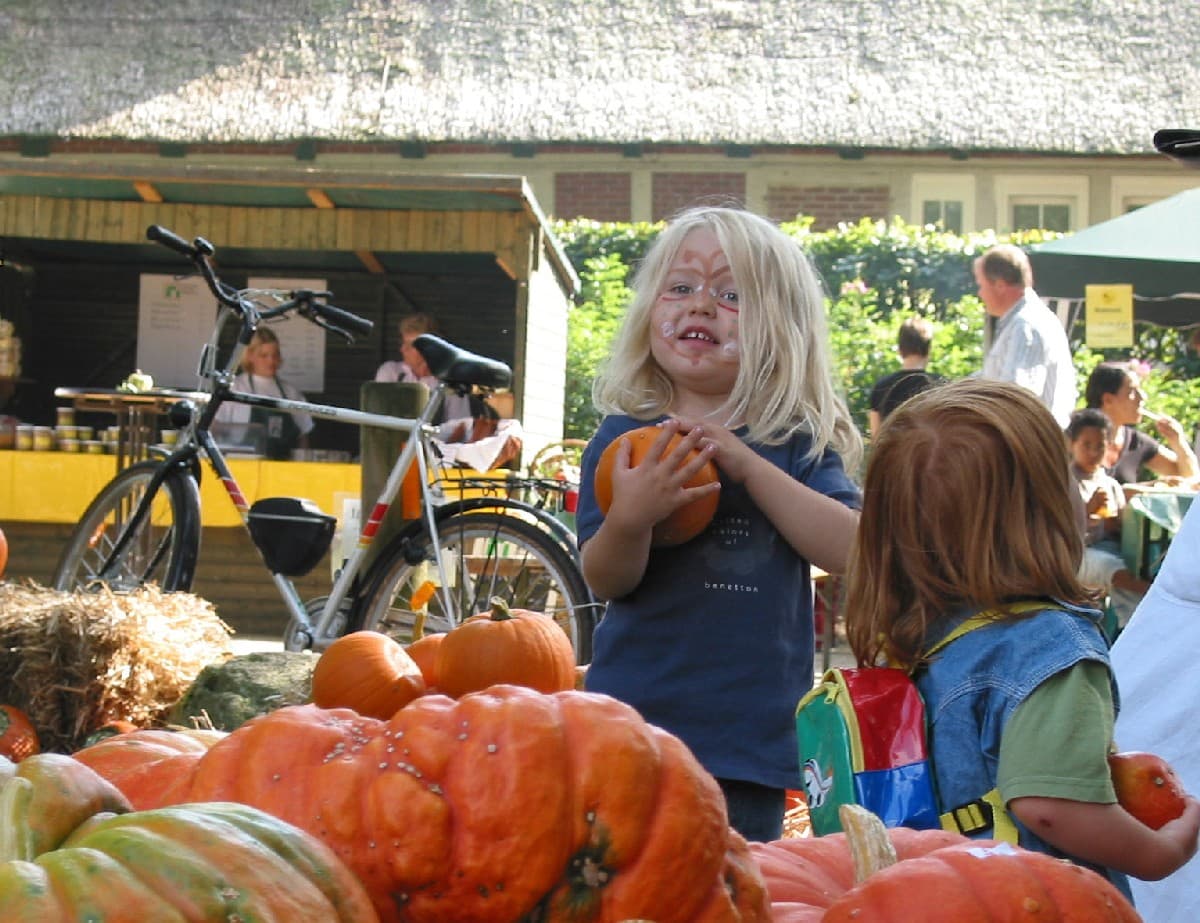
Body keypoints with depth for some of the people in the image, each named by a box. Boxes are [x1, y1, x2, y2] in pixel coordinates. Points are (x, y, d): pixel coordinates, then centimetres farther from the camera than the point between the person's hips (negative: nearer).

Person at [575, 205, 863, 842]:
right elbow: (605, 582, -6)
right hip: (632, 722, 0)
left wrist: (747, 465, -20)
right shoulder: (624, 438, 1)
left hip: (752, 740, 0)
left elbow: (849, 549, -11)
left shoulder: (798, 442, 3)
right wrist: (629, 519, -28)